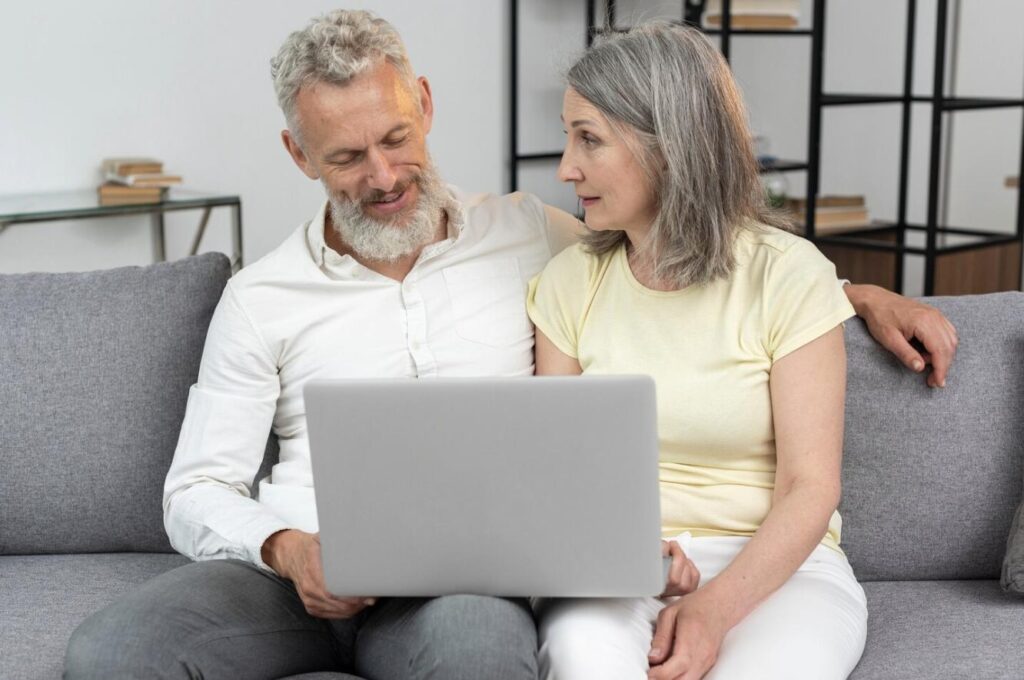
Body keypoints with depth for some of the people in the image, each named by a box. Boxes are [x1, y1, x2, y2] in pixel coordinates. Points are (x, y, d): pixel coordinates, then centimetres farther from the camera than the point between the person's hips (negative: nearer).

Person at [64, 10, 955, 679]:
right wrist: (286, 546, -14)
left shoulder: (528, 236, 12)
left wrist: (856, 289, 12)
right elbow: (196, 491, 8)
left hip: (461, 574, -1)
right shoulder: (262, 297, 9)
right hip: (292, 567, 2)